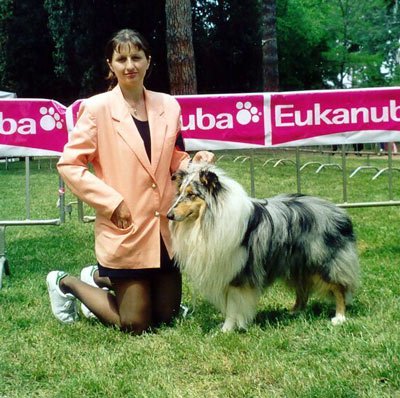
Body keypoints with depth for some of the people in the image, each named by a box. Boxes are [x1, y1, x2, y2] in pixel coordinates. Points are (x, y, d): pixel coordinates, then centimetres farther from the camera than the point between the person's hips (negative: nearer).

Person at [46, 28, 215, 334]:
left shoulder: (168, 105, 3)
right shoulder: (97, 108, -8)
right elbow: (69, 165, -8)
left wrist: (194, 163, -6)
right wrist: (112, 202, -15)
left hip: (167, 227, 5)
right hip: (125, 230, -5)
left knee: (166, 316, 15)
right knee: (136, 325, 3)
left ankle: (99, 278, 37)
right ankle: (67, 283, 26)